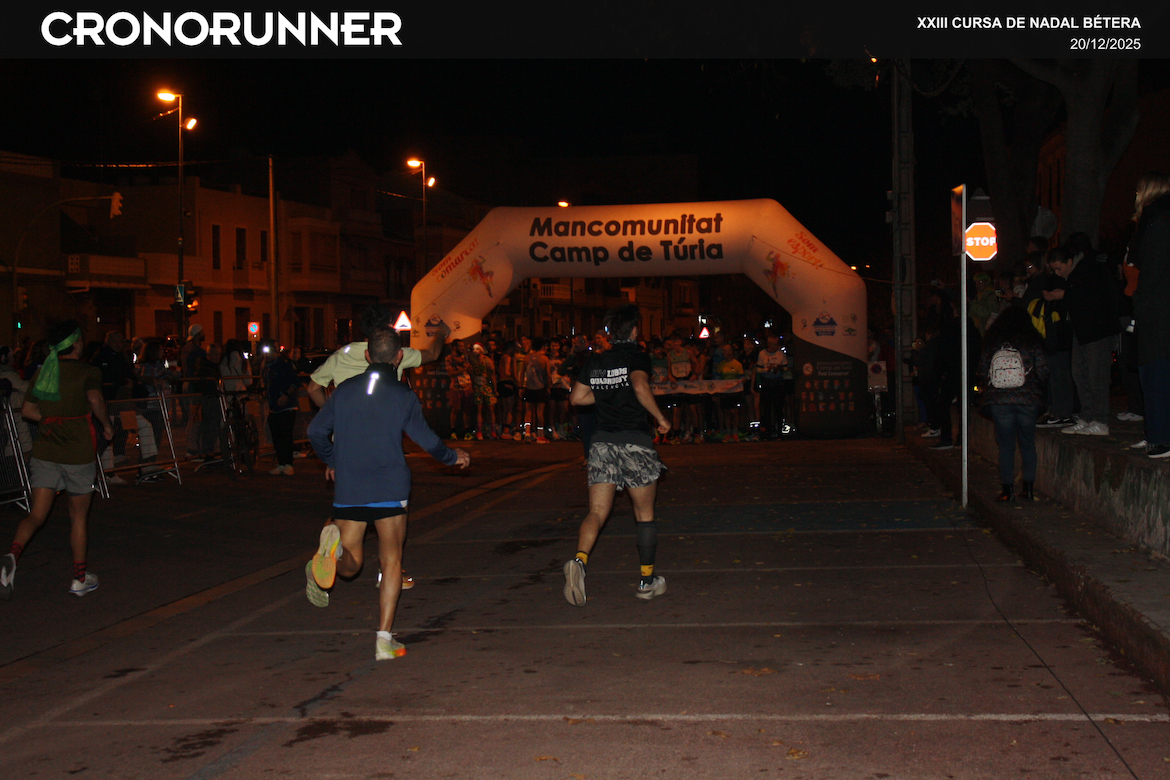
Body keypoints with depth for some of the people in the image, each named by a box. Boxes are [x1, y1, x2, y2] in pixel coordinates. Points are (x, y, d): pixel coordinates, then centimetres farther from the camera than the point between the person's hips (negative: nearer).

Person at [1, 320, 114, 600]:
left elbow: (27, 410, 14)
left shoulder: (43, 371, 11)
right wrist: (106, 425, -9)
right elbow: (95, 400, -24)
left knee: (36, 515, 3)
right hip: (78, 452, -4)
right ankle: (80, 578, 18)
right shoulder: (87, 371, -6)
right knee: (79, 516, 9)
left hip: (44, 450, 4)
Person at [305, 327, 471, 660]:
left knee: (350, 565, 10)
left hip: (347, 491, 2)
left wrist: (331, 461, 26)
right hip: (389, 490, -2)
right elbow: (427, 439, 6)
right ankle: (384, 639, 3)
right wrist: (453, 457, 26)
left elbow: (316, 430, 8)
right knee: (391, 561, 9)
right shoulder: (404, 396, 0)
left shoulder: (345, 390, 7)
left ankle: (333, 547, -28)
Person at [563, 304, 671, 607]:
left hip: (602, 442, 4)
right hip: (635, 441, -4)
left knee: (597, 512, 0)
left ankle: (579, 560, -28)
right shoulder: (637, 356, -5)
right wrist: (661, 418, -11)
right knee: (644, 514, 11)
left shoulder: (595, 360, 11)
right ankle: (647, 580, 18)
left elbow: (576, 397, 12)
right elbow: (641, 387, -23)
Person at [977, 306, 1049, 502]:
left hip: (999, 400, 1)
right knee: (1028, 443, 10)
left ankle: (1007, 489, 3)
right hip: (1028, 399, 0)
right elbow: (1043, 371, -1)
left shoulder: (991, 343, 4)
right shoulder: (1032, 342, 0)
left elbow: (983, 371, 5)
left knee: (1006, 444, 5)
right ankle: (1028, 487, 10)